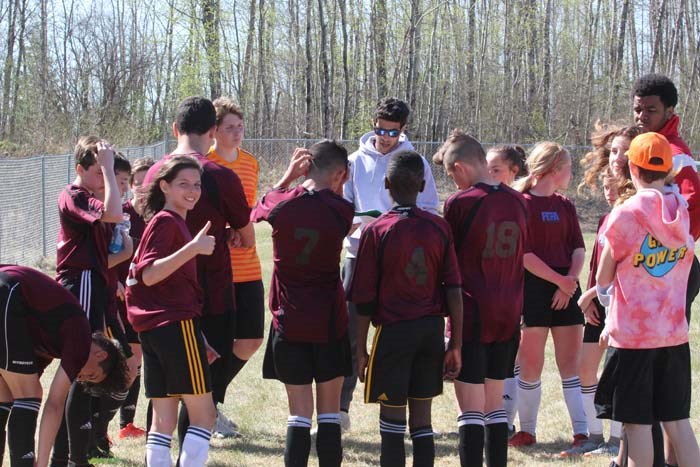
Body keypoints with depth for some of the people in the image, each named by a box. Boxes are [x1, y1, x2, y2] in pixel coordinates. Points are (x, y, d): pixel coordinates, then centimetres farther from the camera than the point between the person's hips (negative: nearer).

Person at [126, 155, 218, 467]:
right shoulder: (167, 222, -11)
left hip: (154, 328, 10)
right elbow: (149, 274, -23)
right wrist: (193, 248, -33)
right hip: (176, 324, -10)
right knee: (204, 415, -6)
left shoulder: (173, 222, 18)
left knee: (164, 419, 7)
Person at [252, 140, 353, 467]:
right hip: (330, 323, -1)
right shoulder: (340, 211, -10)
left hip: (289, 322, 1)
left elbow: (258, 211, 17)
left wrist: (289, 176, 14)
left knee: (299, 411, 4)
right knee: (329, 411, 6)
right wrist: (337, 189, 10)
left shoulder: (282, 204, -6)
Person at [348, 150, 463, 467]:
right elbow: (454, 290, 0)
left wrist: (361, 349, 3)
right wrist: (456, 344, 6)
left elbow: (364, 299, -6)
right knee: (422, 421, 10)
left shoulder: (377, 231, -7)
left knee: (392, 421, 1)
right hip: (432, 331, 3)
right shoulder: (439, 228, 1)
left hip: (393, 332, -3)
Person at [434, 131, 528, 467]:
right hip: (509, 314, 6)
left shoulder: (460, 203, -13)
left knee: (470, 408, -2)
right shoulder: (518, 202, 4)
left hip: (471, 313, -6)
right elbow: (522, 256, 12)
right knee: (494, 404, 15)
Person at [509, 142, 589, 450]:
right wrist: (559, 280, -15)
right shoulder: (522, 204, -5)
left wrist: (570, 281, -9)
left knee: (570, 363, 2)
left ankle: (582, 432, 1)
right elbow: (524, 254, -12)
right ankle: (527, 430, 14)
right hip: (533, 289, -5)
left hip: (565, 291, 5)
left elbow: (578, 249, 8)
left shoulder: (565, 206, 14)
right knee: (531, 364, 1)